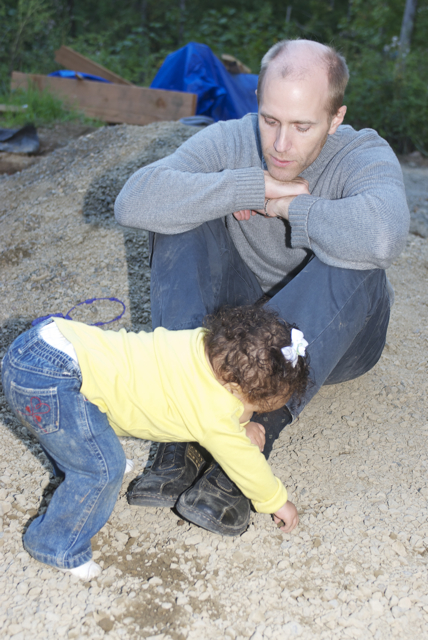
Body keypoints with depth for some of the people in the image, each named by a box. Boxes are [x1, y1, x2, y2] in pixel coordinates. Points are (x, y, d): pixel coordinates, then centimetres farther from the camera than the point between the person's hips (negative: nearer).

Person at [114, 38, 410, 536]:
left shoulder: (365, 156, -21)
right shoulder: (231, 141, -14)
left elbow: (382, 237, -46)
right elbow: (132, 202, -30)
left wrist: (285, 206, -30)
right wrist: (255, 186, -32)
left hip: (334, 333, -2)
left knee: (352, 259, -34)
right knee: (181, 215, -20)